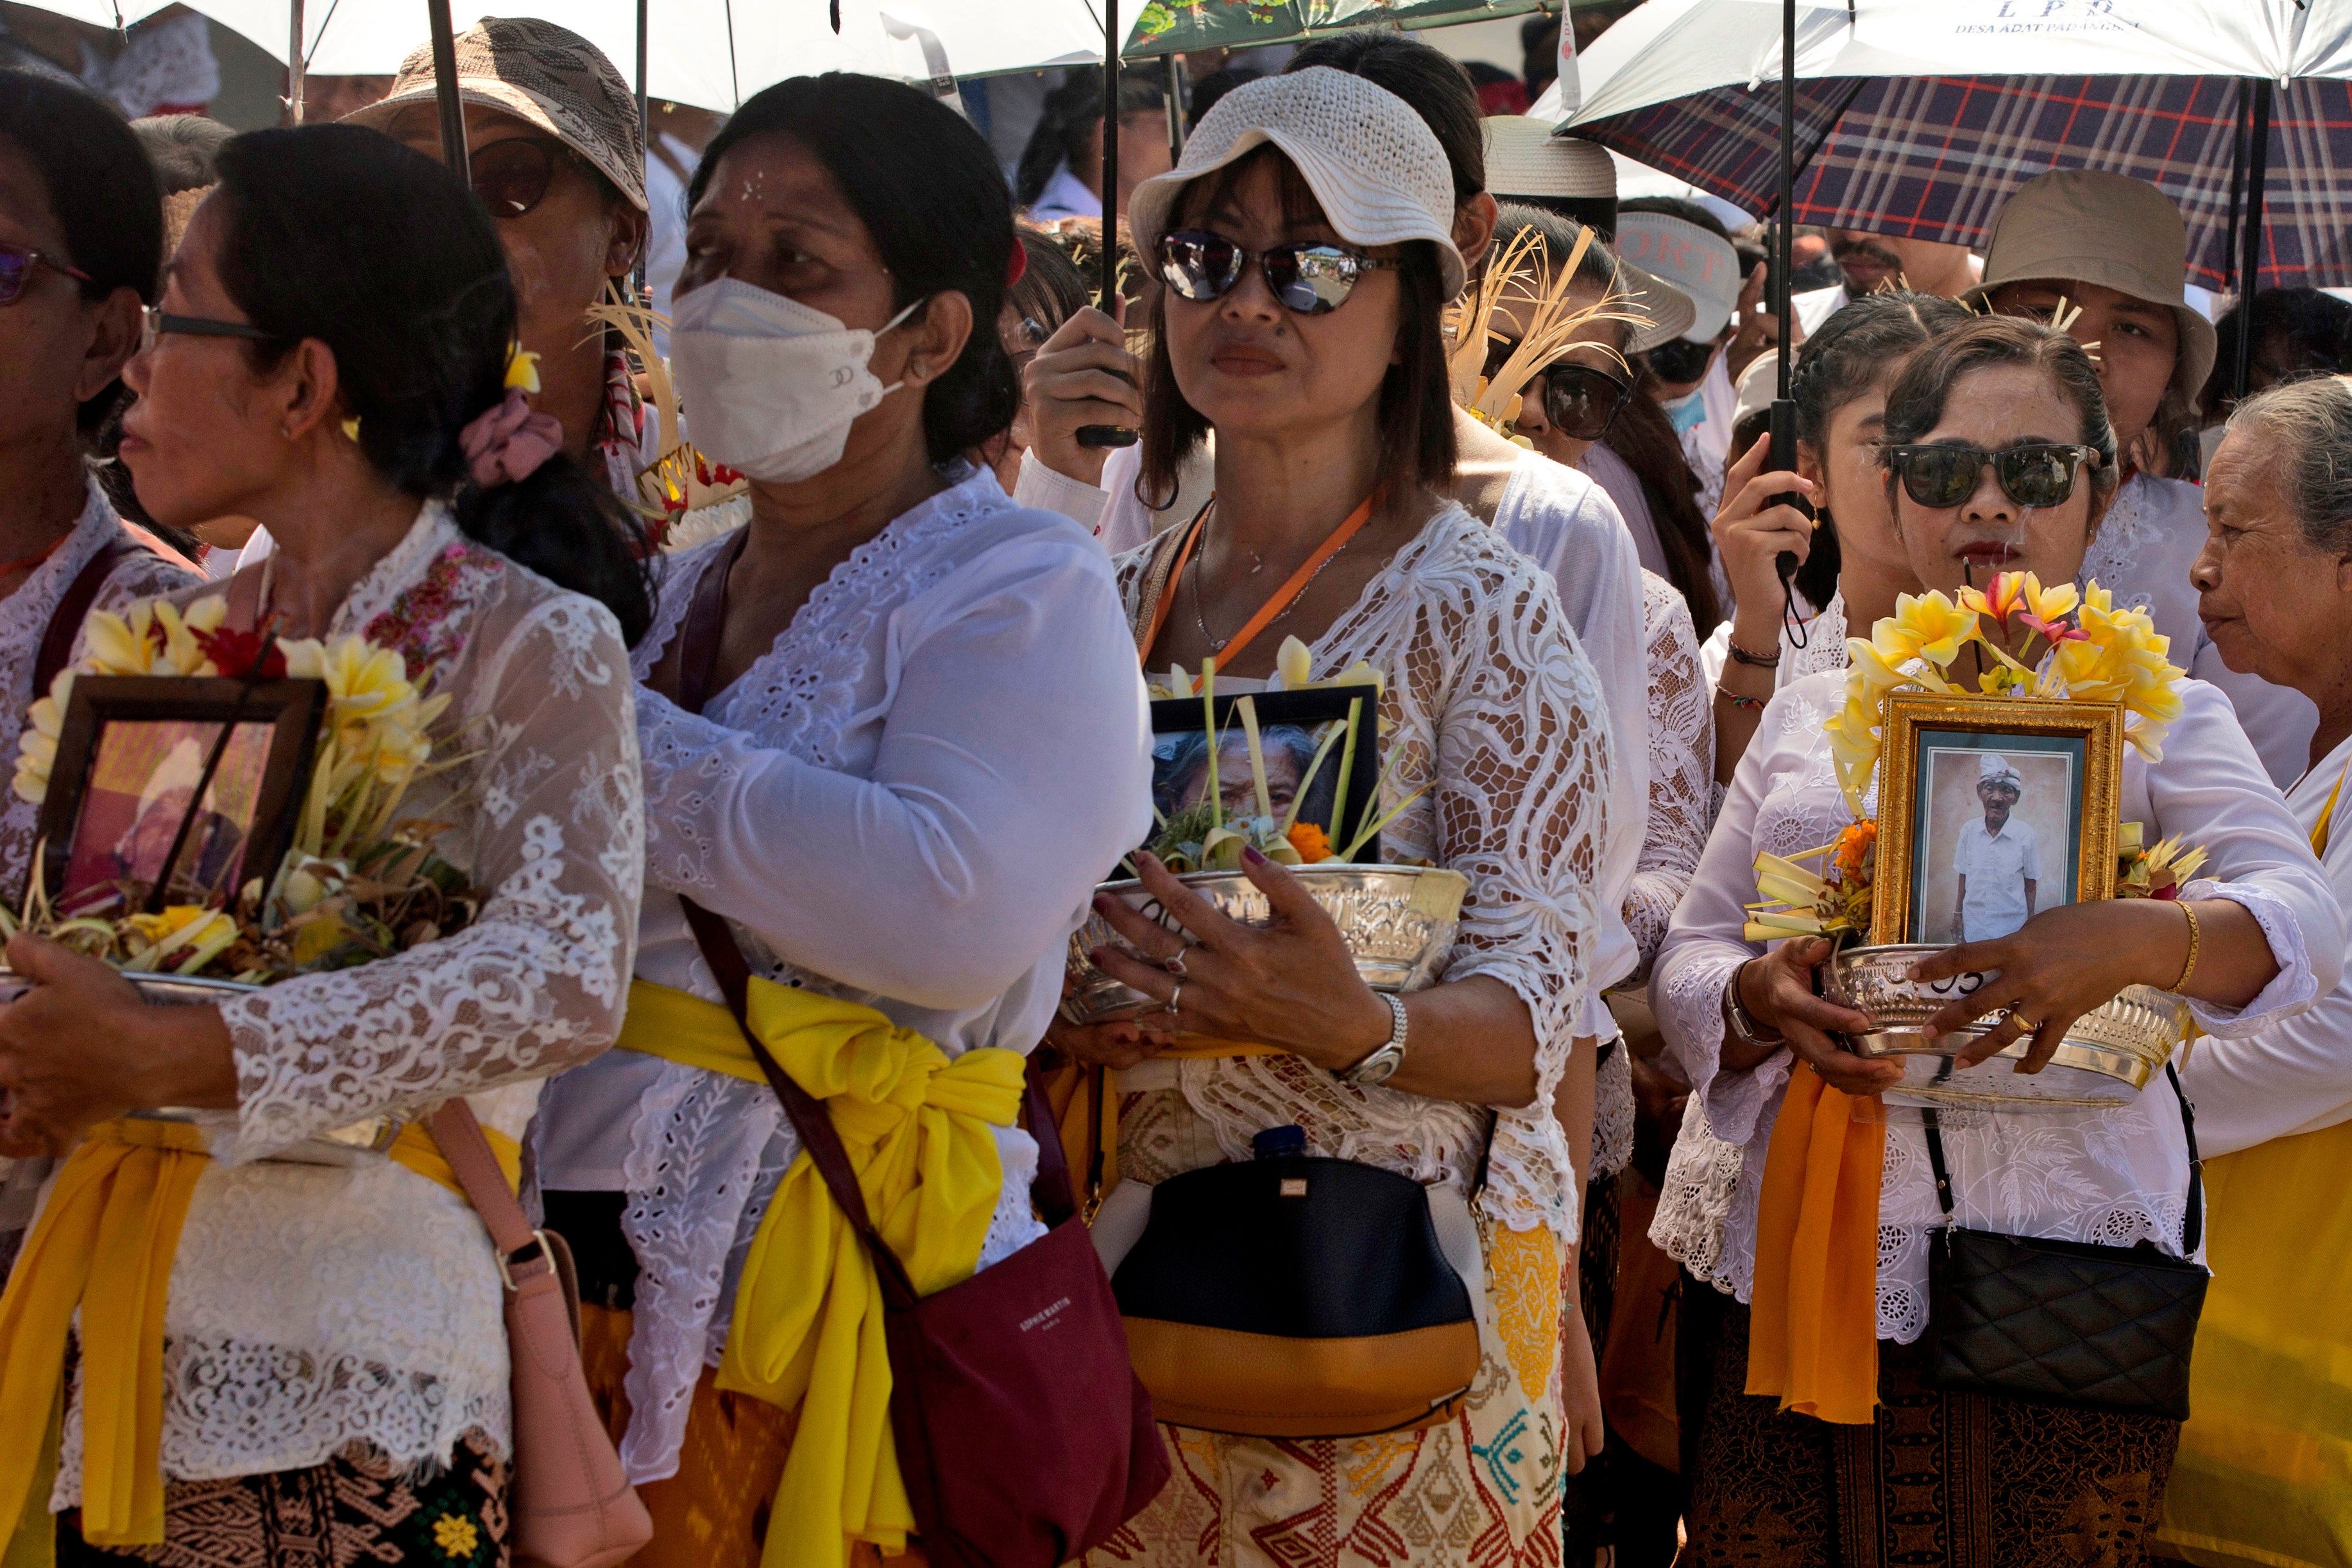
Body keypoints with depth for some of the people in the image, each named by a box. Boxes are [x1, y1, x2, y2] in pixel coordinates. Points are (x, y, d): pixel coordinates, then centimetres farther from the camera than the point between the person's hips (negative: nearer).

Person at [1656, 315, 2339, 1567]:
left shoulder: (2160, 714, 7)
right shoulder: (1810, 712, 14)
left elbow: (2299, 913, -9)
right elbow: (1689, 956, 14)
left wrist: (2131, 942, -29)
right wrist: (1760, 998, -10)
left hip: (2064, 1293, -2)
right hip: (1808, 1268, 2)